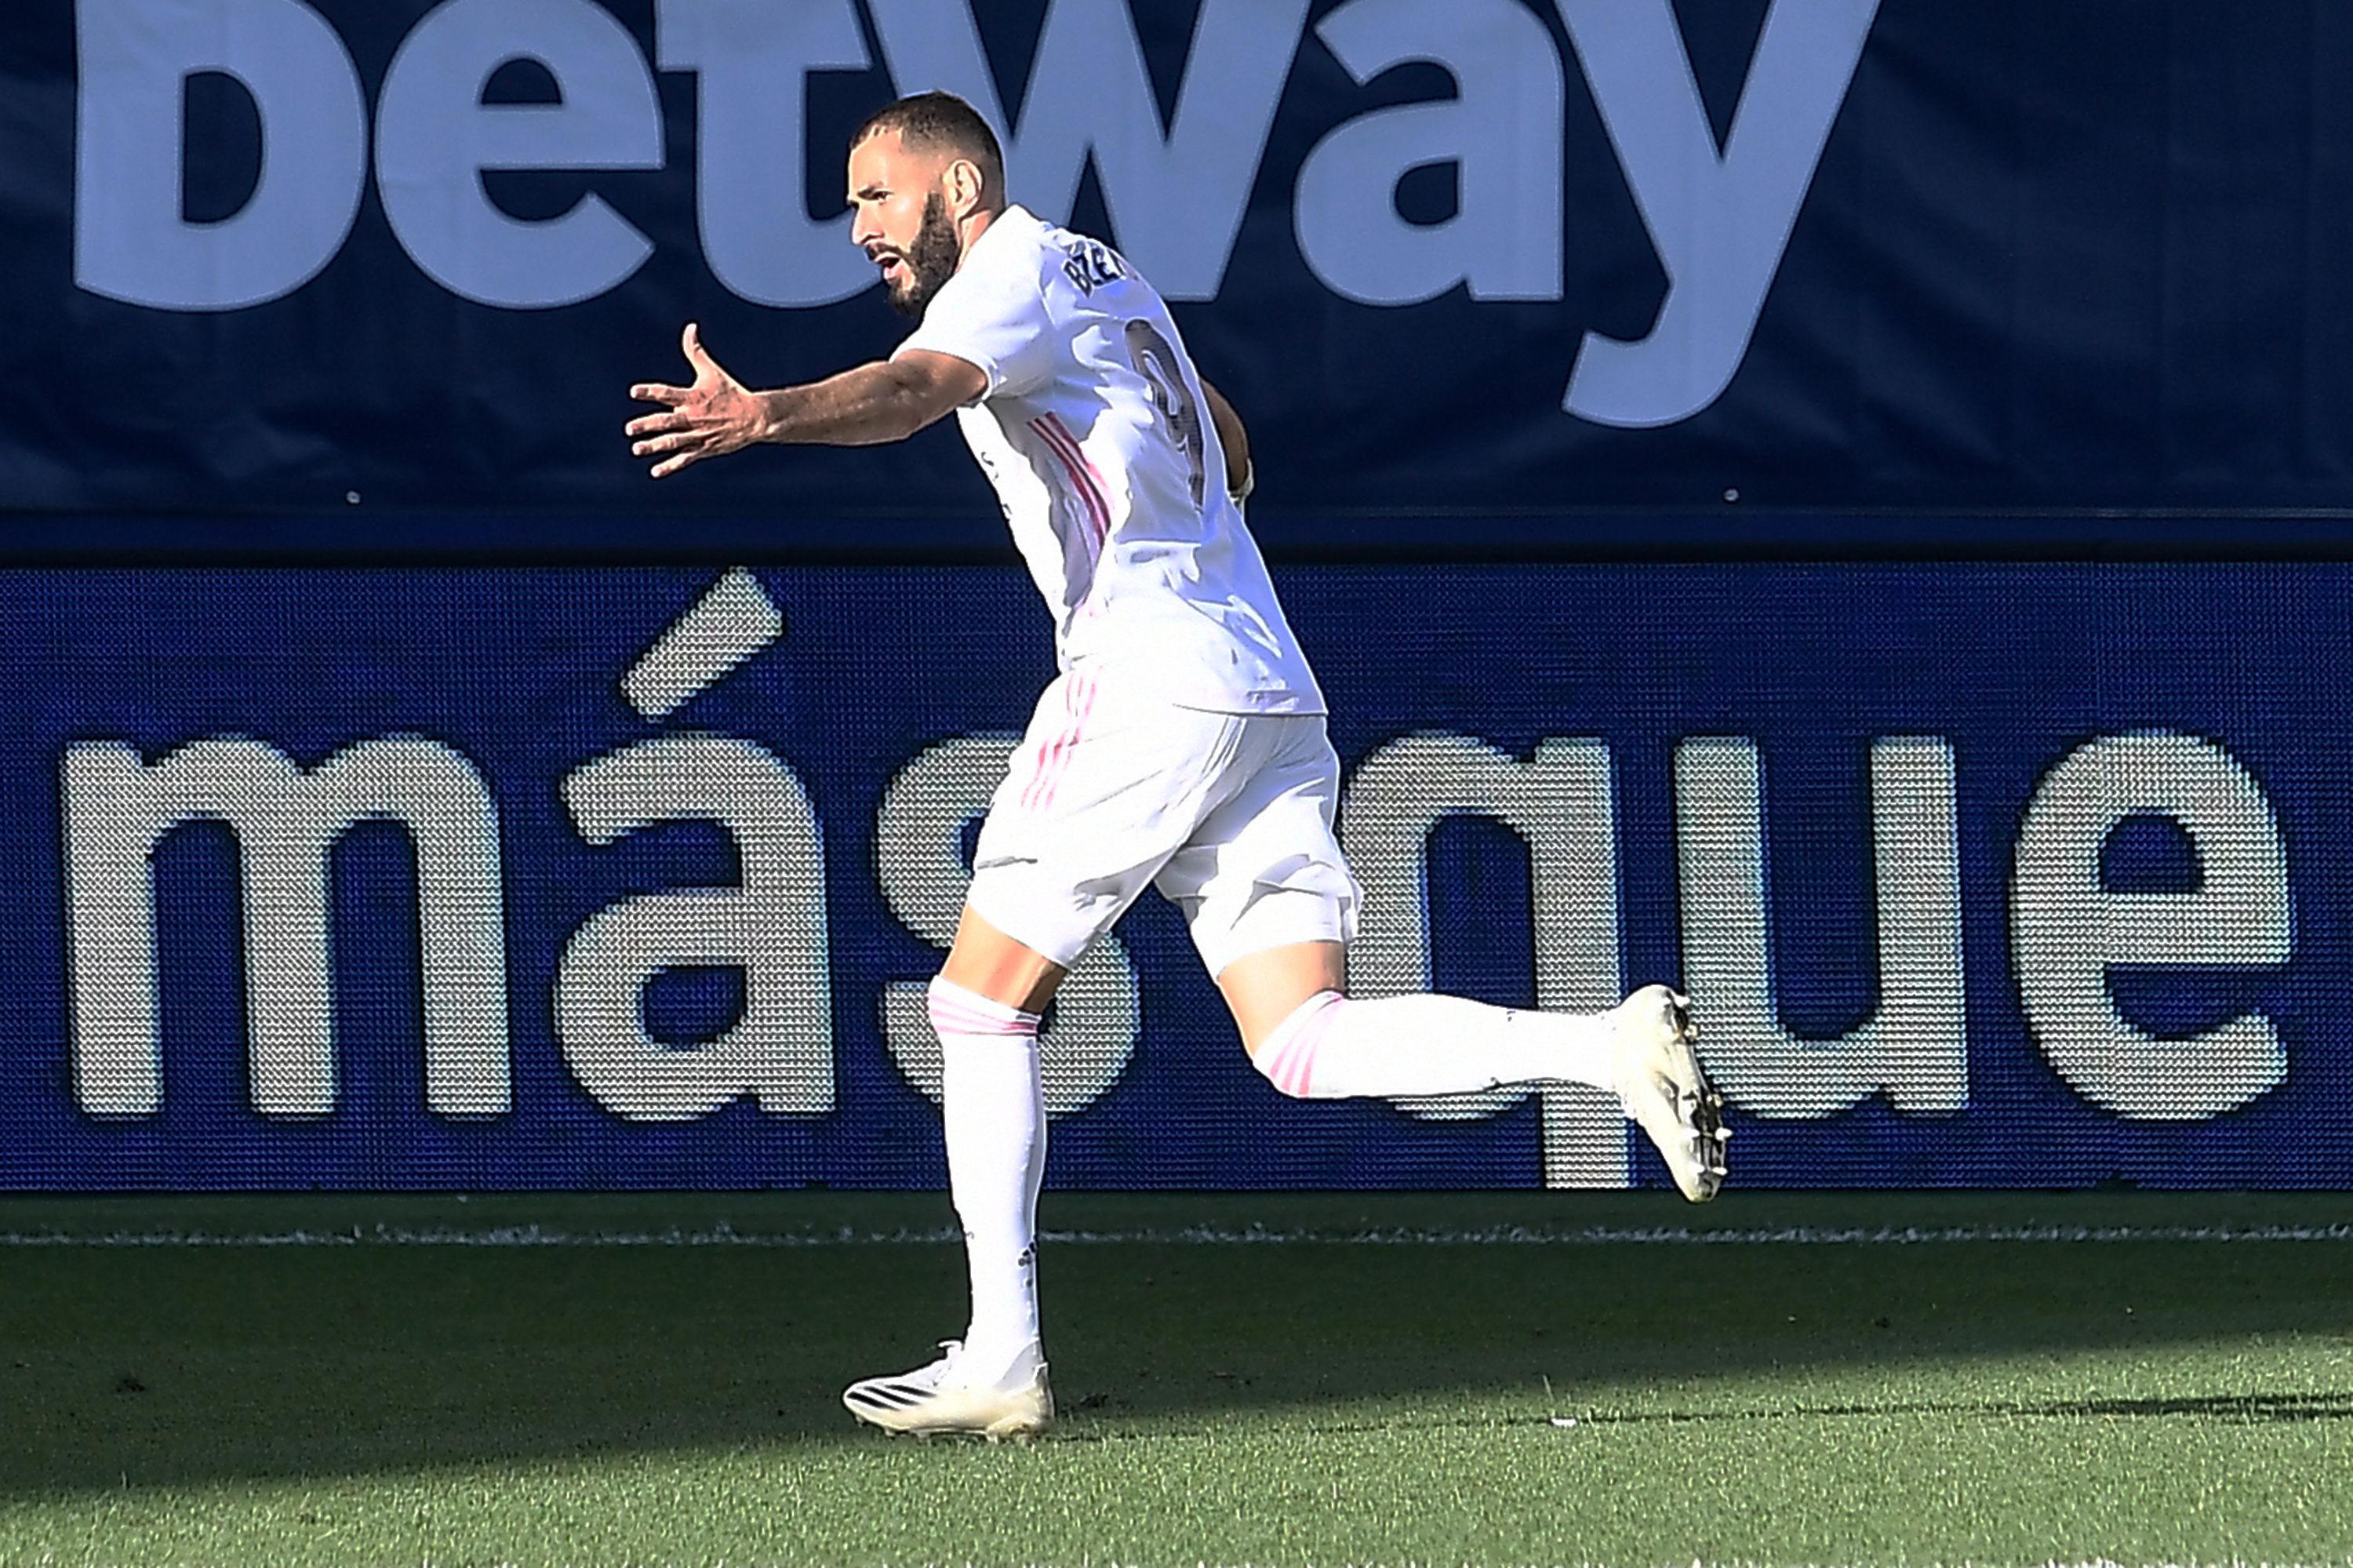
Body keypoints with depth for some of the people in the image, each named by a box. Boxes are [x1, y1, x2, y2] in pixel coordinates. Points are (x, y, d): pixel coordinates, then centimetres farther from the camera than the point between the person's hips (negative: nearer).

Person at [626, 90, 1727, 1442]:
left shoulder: (1018, 272, -4)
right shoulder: (1108, 280, 25)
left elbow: (914, 388, -27)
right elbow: (1231, 453, 38)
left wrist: (766, 414, -43)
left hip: (1147, 682, -9)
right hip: (1270, 699, 9)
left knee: (983, 1003, 1)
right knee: (1307, 1047, -1)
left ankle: (1002, 1357, -1)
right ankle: (1619, 1046, -18)